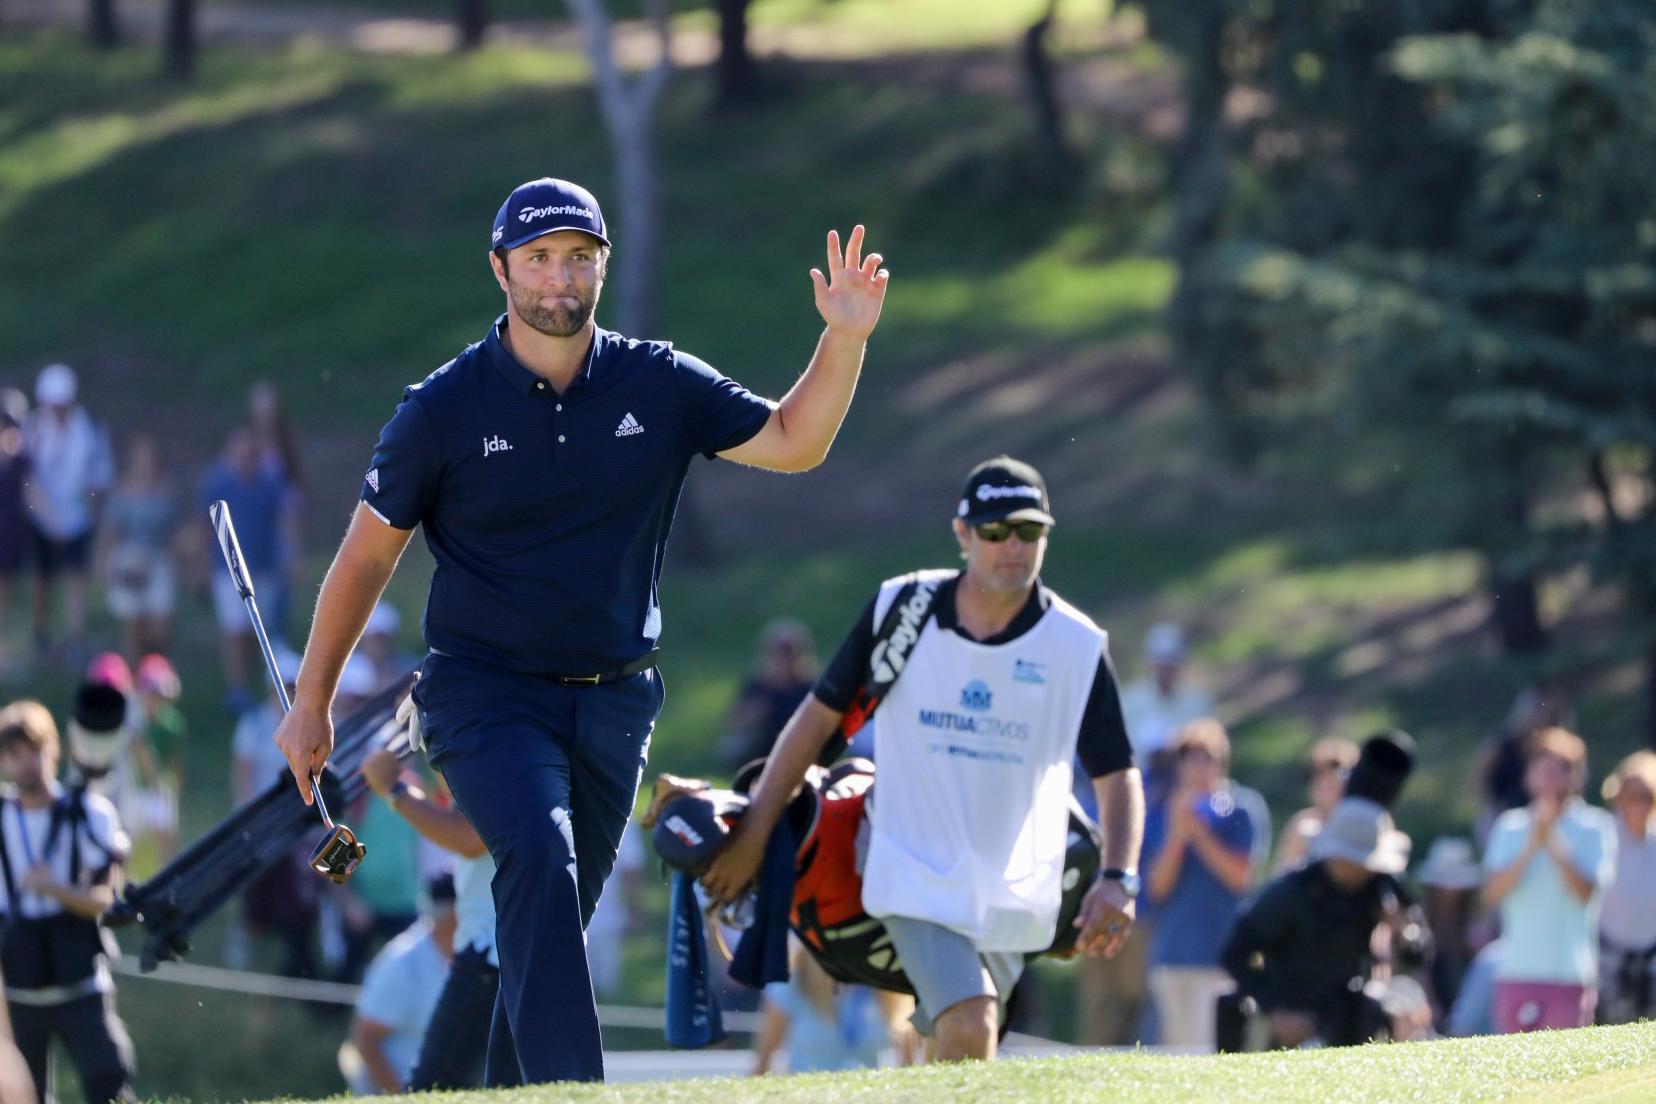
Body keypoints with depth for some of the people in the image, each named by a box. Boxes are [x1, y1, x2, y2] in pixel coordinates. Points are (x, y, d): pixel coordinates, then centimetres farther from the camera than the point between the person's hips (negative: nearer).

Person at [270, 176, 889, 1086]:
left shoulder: (659, 386, 2)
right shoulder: (444, 408, -6)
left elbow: (790, 443, 8)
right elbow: (368, 552, 2)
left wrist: (843, 342, -9)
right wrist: (311, 702, 5)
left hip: (614, 701, 4)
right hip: (488, 695, -4)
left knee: (554, 923, 9)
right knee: (540, 862, -27)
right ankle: (571, 1093, -36)